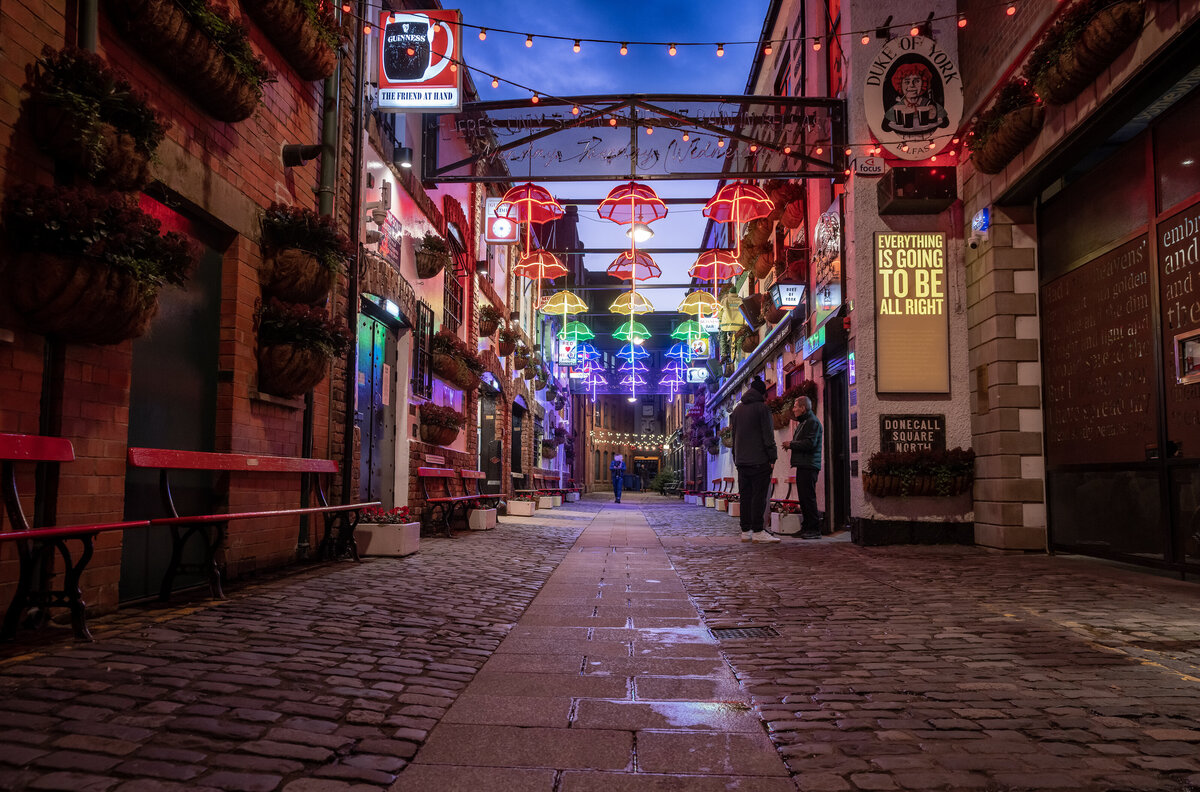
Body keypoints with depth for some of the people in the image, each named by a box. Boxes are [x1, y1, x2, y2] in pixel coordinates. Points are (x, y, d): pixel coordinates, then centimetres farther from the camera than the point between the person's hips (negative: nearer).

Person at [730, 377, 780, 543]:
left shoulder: (737, 410, 16)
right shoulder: (762, 408, -5)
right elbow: (768, 435, -10)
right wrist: (772, 457, -7)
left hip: (741, 459, 6)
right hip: (759, 460, -6)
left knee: (745, 495, 8)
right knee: (759, 495, -5)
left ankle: (746, 531, 9)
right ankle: (758, 531, -7)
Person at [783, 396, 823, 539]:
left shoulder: (812, 422, -10)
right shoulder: (803, 422, 23)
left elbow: (810, 443, -20)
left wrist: (791, 444, -11)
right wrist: (791, 444, 8)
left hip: (809, 466, -10)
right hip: (803, 465, 10)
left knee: (808, 497, -11)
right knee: (803, 497, 12)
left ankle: (814, 529, -9)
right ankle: (806, 527, 17)